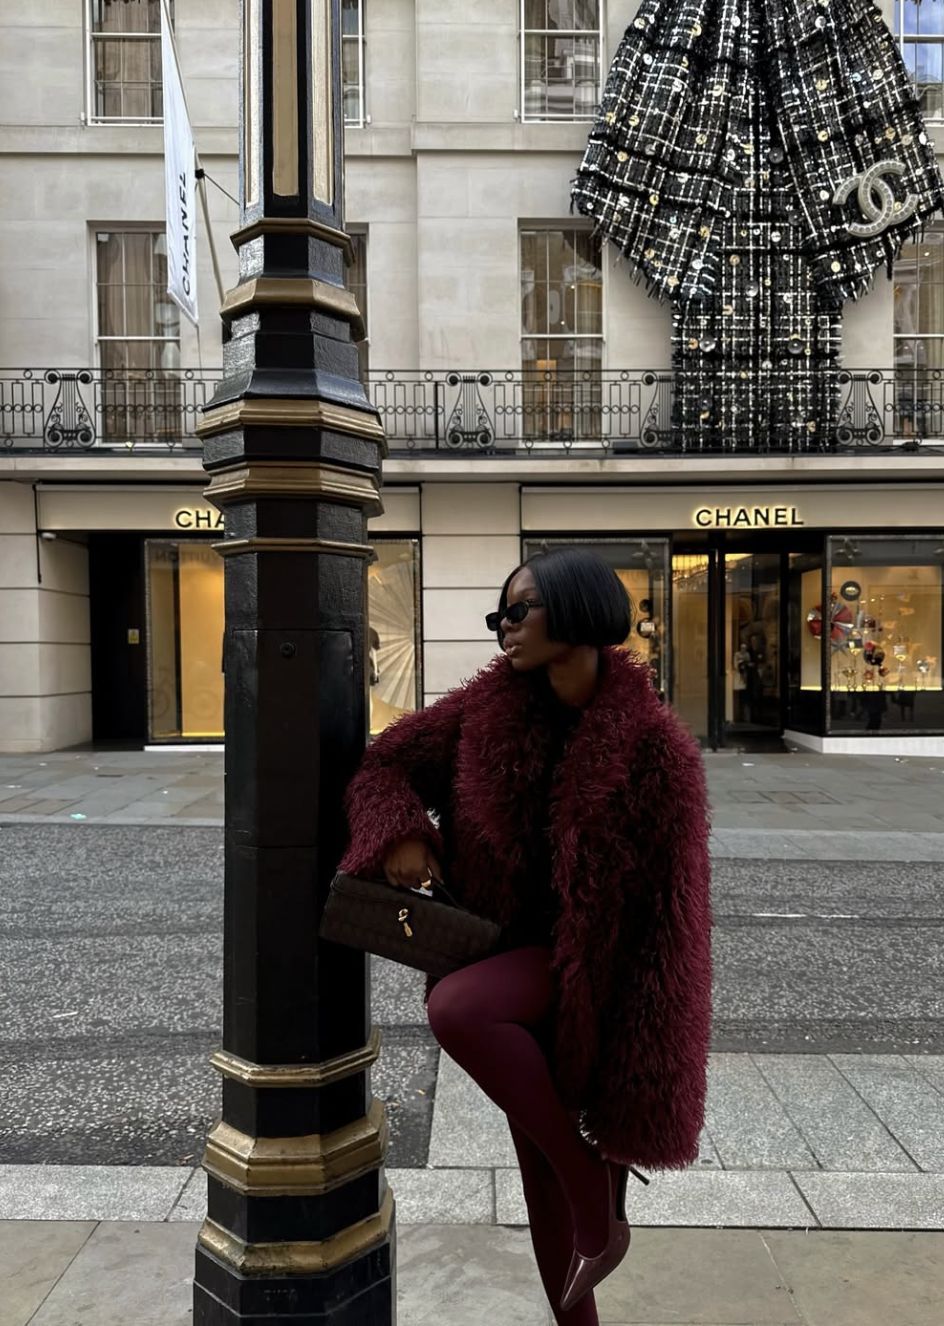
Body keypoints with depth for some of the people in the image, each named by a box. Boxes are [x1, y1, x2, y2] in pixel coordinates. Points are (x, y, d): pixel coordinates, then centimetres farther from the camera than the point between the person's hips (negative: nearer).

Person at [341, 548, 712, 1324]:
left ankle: (597, 1197, -7)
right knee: (538, 1159, 12)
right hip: (513, 946, 5)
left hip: (587, 965, -5)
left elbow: (670, 909, -16)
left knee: (453, 1009, -32)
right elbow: (390, 761, 6)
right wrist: (400, 832, -16)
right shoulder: (494, 704, -5)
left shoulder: (653, 748, -17)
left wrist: (647, 1074, -15)